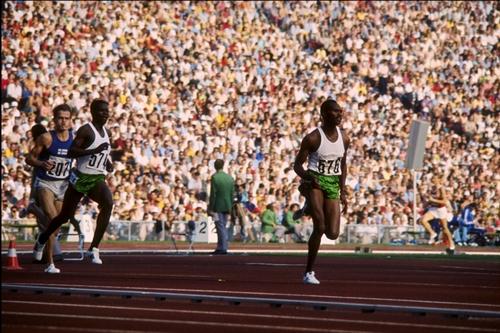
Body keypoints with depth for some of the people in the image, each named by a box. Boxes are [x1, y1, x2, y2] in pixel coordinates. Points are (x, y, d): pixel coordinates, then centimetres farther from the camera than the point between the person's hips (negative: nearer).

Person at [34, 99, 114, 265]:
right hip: (80, 178, -5)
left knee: (108, 204, -25)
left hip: (97, 179, 5)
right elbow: (71, 152, -23)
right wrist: (95, 150, -31)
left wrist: (107, 162, 8)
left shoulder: (106, 132, 10)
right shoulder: (86, 130, -13)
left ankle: (94, 248, -23)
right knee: (65, 215, 9)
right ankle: (42, 239, 40)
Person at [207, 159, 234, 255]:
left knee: (221, 228, -4)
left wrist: (210, 208, -9)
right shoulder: (230, 178, 6)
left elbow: (213, 194, -13)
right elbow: (232, 194, 8)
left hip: (218, 207, -6)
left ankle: (223, 248, -5)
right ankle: (220, 248, 16)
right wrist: (230, 207, 15)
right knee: (223, 227, 13)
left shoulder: (214, 177, -12)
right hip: (227, 206, 6)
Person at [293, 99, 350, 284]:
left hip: (333, 185, 5)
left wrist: (343, 192, 13)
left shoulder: (344, 139, 6)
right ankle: (309, 272, -12)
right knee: (320, 226, -23)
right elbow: (297, 165, -6)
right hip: (314, 182, -5)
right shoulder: (313, 138, -10)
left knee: (333, 234, -5)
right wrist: (309, 178, -24)